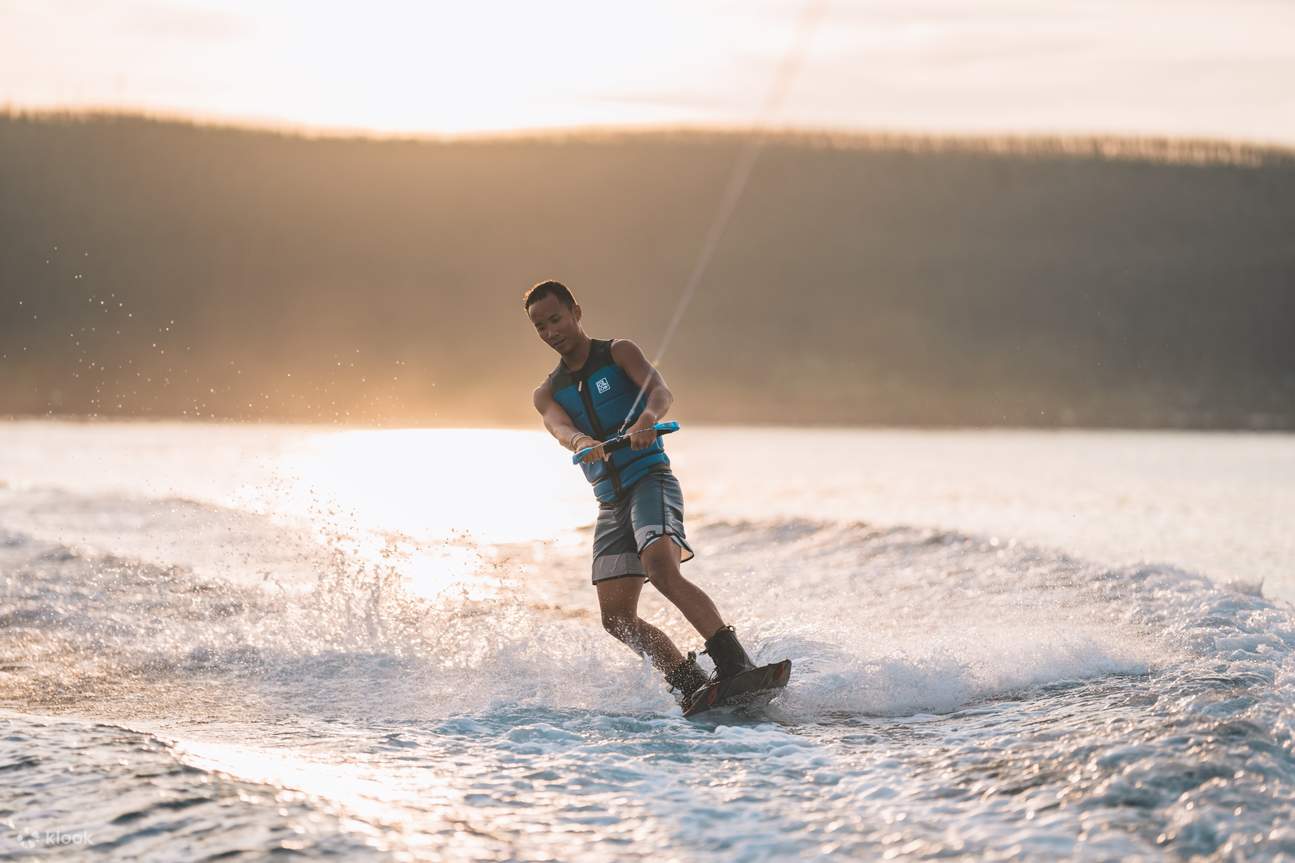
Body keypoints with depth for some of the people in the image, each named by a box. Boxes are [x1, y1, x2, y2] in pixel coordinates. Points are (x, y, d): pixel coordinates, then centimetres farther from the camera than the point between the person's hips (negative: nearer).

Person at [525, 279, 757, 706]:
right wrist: (583, 442, -35)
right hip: (610, 503, 6)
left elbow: (660, 391, -15)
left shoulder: (618, 353, 5)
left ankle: (736, 665, -36)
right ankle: (692, 682, -3)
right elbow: (560, 427, -10)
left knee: (662, 571, -31)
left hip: (650, 481, -6)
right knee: (617, 618, -8)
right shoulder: (547, 393, 14)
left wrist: (646, 419, -40)